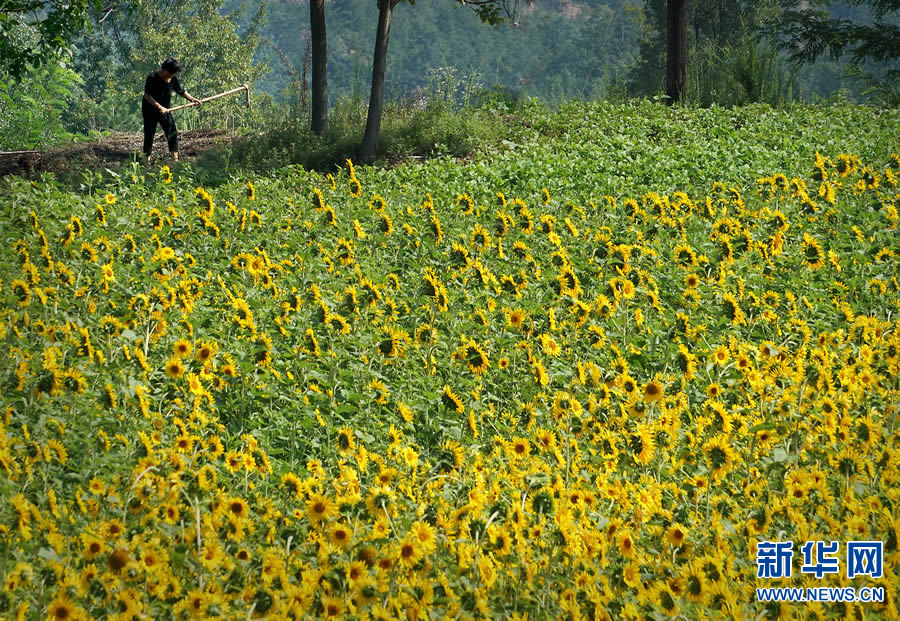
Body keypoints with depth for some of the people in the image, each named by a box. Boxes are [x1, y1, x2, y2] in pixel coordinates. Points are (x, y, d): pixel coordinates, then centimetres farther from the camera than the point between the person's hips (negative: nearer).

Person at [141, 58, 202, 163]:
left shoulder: (173, 79, 0)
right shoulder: (153, 77, -19)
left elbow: (181, 91, 14)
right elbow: (147, 96, -21)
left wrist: (193, 99, 1)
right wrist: (160, 107, -26)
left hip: (164, 110, 5)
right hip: (150, 111, -5)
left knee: (172, 133, -2)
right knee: (149, 135, -1)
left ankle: (175, 158, 1)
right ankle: (147, 160, 8)